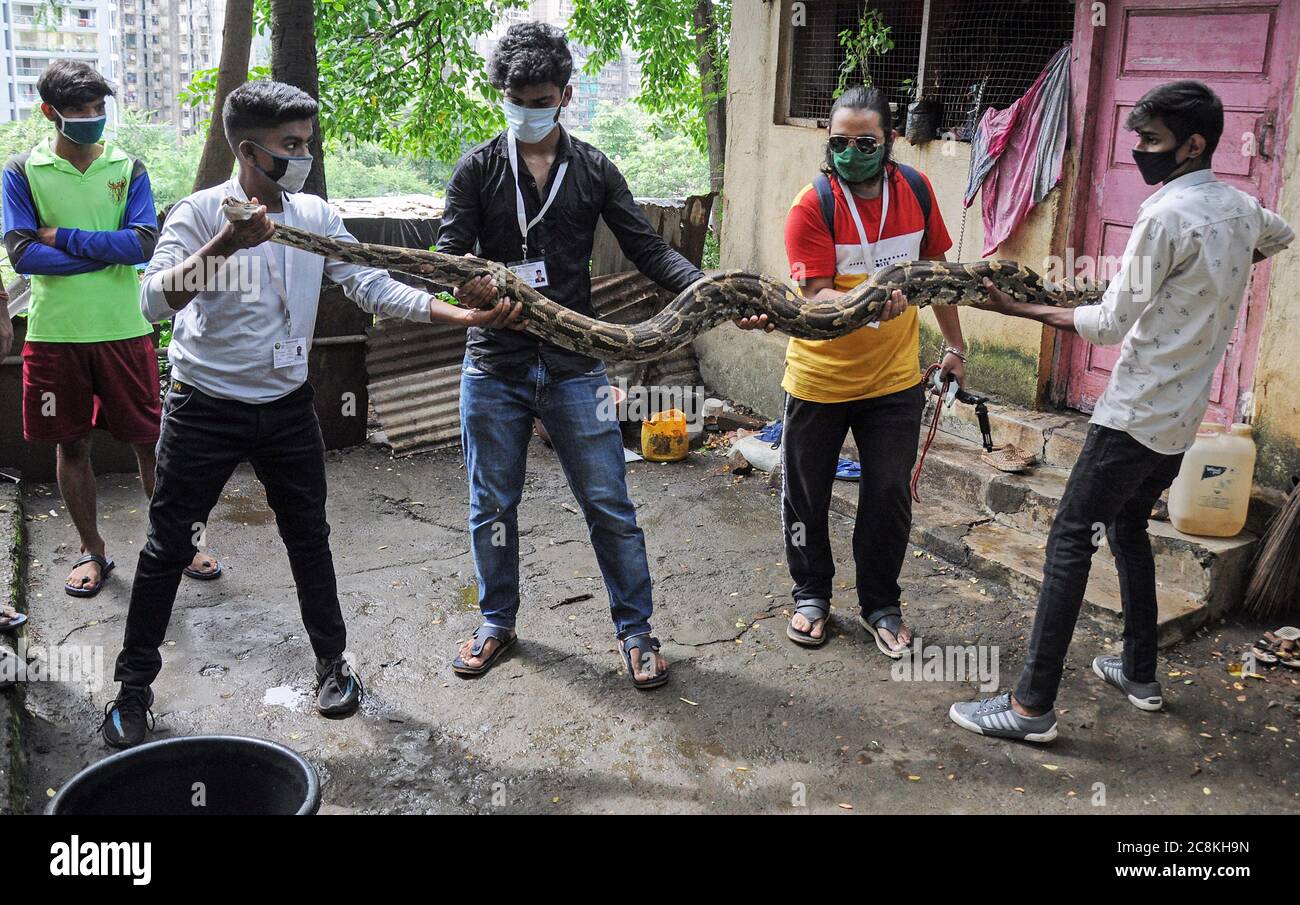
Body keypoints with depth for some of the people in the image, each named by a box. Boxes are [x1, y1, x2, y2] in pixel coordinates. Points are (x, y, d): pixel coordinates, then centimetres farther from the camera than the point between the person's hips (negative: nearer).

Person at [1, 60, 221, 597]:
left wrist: (64, 237, -13)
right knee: (71, 444, 9)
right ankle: (93, 551, 24)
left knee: (150, 440, 5)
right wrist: (109, 250, -12)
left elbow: (145, 244, -10)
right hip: (54, 334, 0)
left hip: (124, 331, 0)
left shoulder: (128, 168, 4)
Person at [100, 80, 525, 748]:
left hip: (287, 407, 4)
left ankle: (332, 662, 29)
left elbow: (374, 288, -5)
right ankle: (134, 686, 22)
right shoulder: (199, 214, -14)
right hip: (206, 410, -3)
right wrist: (222, 247, -42)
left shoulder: (316, 217, -1)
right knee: (168, 547, 6)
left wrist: (468, 316, -15)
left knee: (309, 537, 12)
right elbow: (154, 303, -26)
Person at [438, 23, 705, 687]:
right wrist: (467, 283, -31)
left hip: (573, 368, 0)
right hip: (494, 367, 0)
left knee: (609, 506, 2)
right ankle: (497, 622, 32)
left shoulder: (595, 171, 5)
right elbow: (450, 253, -5)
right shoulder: (477, 169, 2)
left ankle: (635, 630, 18)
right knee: (492, 506, 12)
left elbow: (648, 251, 1)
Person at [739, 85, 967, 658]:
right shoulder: (812, 207, -16)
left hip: (894, 377, 3)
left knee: (889, 497, 8)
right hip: (819, 377, -2)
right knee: (806, 494, 11)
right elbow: (817, 298, -21)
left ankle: (880, 604, 27)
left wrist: (955, 345, 14)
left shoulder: (916, 191, -2)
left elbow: (935, 270, 10)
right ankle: (811, 595, 33)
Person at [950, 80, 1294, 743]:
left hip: (1136, 413, -9)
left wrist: (1017, 308, -11)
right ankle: (1140, 674, 29)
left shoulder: (1165, 217, -17)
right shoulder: (1242, 208, 9)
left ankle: (1033, 705, -8)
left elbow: (1112, 323, -15)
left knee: (1070, 538, -8)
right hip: (1185, 415, 9)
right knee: (1127, 526, 22)